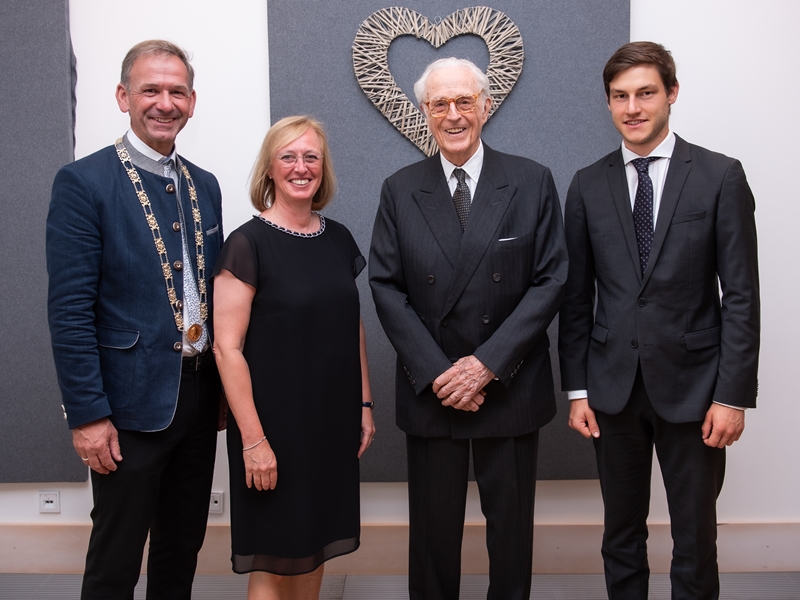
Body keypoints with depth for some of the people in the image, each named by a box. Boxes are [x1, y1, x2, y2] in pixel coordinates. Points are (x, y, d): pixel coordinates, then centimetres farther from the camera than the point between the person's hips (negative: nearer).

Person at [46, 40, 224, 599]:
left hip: (200, 395, 6)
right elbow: (70, 309, -14)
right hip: (133, 402, -6)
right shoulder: (83, 182, -10)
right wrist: (87, 414, -16)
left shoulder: (205, 186, 9)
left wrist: (225, 385, 11)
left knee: (184, 546, 19)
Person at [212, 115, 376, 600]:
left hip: (333, 423, 5)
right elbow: (227, 347, -14)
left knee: (314, 549, 17)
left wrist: (364, 405, 10)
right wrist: (253, 438, -17)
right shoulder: (249, 243, -11)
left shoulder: (339, 238, 6)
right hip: (276, 424, -5)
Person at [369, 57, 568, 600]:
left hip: (510, 388, 0)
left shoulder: (532, 182, -1)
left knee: (511, 525, 12)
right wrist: (437, 373, -11)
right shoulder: (400, 190, 3)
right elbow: (387, 288, -1)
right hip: (430, 392, 1)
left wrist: (488, 363, -13)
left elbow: (551, 280, -5)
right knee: (433, 527, 11)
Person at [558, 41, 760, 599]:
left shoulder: (721, 176, -3)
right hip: (613, 385, 2)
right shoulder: (588, 185, 4)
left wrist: (733, 394, -9)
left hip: (692, 384, -2)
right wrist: (577, 389, 2)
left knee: (695, 537, 9)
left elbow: (741, 294, -5)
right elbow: (577, 295, 5)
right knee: (621, 533, 15)